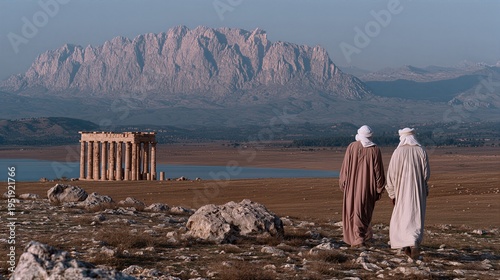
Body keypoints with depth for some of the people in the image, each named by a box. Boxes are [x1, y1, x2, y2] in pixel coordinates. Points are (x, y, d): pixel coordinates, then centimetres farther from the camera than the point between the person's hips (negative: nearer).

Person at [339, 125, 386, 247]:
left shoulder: (352, 147, -6)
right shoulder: (375, 150, -5)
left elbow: (345, 166, -4)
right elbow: (378, 170, -3)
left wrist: (342, 183, 7)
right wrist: (379, 189, 4)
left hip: (353, 185, -1)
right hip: (368, 187, 1)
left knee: (353, 211, 9)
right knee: (365, 211, 12)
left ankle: (357, 238, 4)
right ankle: (362, 236, 6)